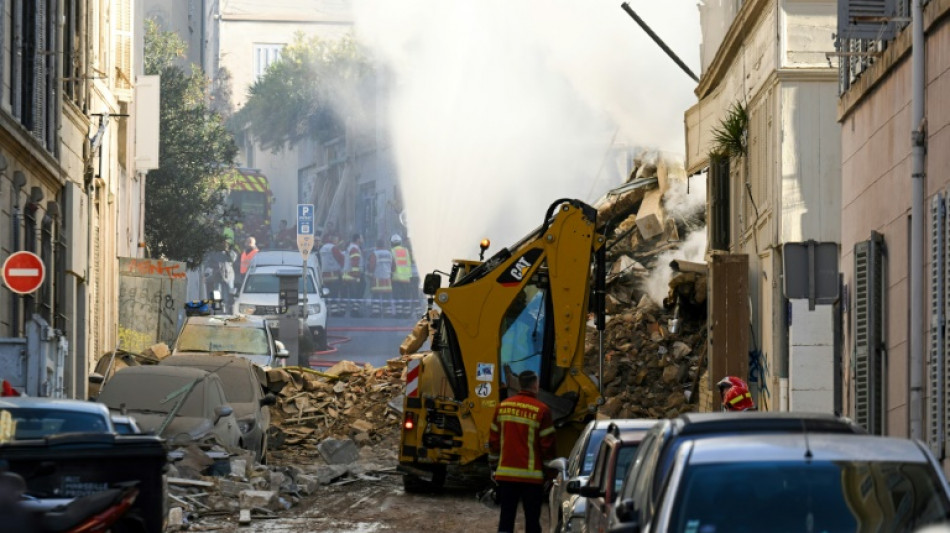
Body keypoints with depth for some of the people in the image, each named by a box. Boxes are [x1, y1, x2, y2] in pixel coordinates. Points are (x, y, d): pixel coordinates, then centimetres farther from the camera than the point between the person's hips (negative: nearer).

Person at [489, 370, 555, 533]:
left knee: (506, 517, 7)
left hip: (505, 473, 4)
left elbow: (493, 440, 11)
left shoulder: (503, 406, 5)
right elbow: (547, 445, -7)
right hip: (531, 475, -4)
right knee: (532, 519, 3)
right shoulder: (541, 410, -9)